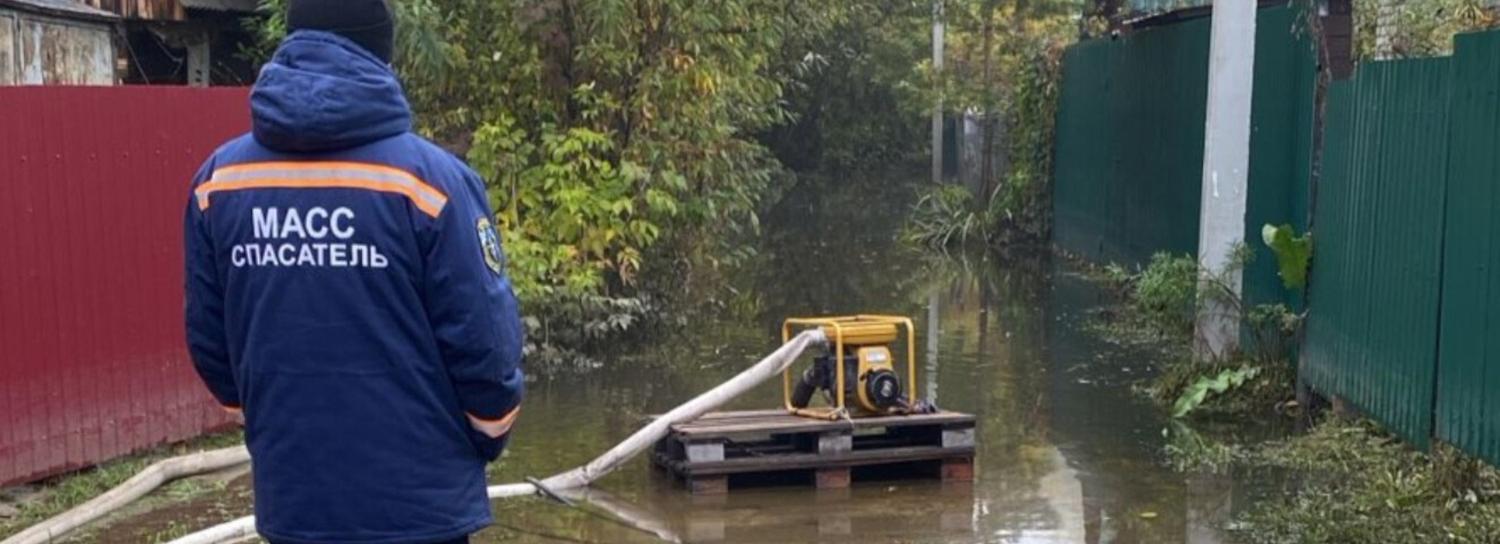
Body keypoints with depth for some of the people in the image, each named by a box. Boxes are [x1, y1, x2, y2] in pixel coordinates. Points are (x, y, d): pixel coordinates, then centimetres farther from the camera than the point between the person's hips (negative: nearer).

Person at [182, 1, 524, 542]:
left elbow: (209, 343, 7)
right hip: (418, 500, -4)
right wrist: (485, 439, 8)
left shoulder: (219, 179, -2)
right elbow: (483, 345, -12)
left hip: (290, 498, 4)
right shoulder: (430, 176, -15)